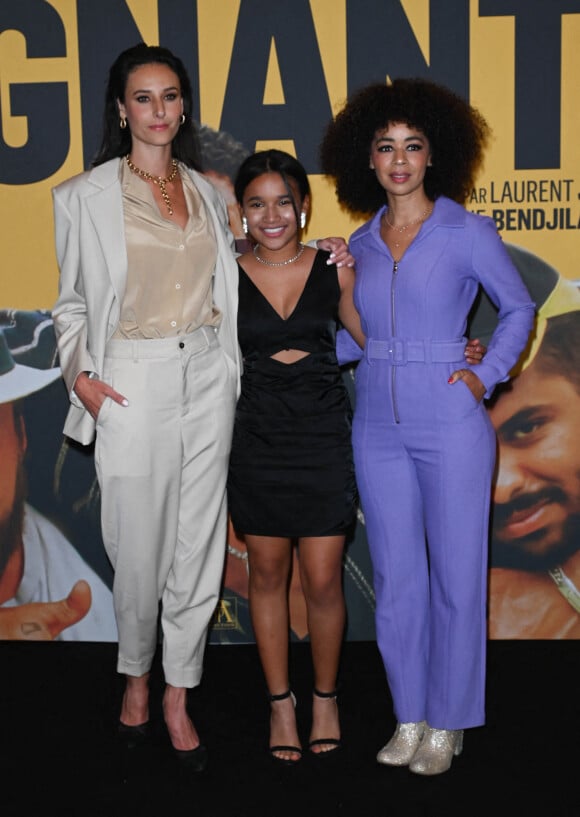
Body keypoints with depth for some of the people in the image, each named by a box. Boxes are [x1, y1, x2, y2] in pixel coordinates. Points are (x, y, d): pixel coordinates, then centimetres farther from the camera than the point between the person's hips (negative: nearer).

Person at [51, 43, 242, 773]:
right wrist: (79, 373, -9)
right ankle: (136, 676, 28)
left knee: (199, 541, 6)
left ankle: (177, 697, 20)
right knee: (140, 542, 2)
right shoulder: (85, 196, 1)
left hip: (206, 375, 4)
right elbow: (71, 302, 5)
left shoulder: (206, 191, 12)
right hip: (133, 380, -3)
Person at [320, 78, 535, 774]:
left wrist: (486, 375, -4)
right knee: (396, 576, 10)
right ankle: (409, 717, 24)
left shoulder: (468, 232, -4)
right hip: (378, 424, 4)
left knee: (455, 575, 3)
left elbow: (518, 308, 6)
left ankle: (447, 723, 19)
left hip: (450, 423, -4)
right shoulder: (360, 245, 8)